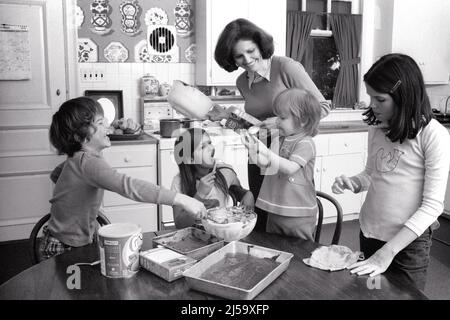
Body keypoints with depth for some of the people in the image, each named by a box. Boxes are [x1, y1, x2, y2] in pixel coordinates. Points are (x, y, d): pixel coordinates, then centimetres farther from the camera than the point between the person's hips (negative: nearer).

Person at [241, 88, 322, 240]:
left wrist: (266, 152, -30)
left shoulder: (305, 143, -13)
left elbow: (290, 168, -25)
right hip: (275, 210, 7)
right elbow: (267, 166, 2)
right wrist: (253, 149, -15)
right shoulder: (277, 140, 7)